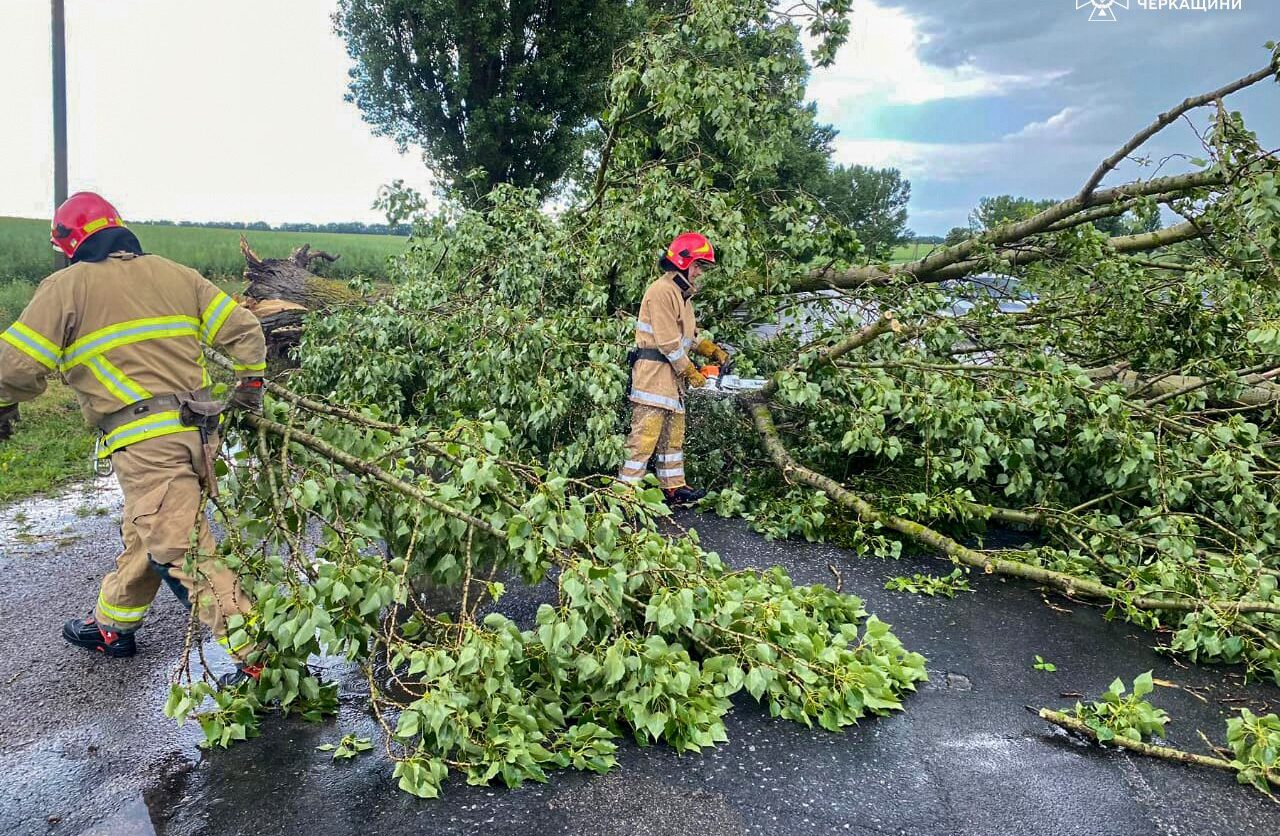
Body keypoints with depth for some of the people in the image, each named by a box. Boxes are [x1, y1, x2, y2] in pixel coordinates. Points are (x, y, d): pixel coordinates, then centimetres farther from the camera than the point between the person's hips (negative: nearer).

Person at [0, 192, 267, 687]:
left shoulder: (67, 286, -1)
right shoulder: (176, 274, 13)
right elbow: (245, 331, 9)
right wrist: (250, 386, 23)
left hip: (143, 440, -7)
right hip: (198, 429, 7)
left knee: (183, 553, -6)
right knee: (144, 533, 24)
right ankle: (113, 626, 44)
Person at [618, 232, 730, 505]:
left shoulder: (682, 293, 18)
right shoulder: (662, 291, -15)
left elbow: (687, 336, 22)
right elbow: (668, 342, -19)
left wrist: (713, 350, 8)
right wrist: (691, 373, -12)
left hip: (672, 379, 11)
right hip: (654, 373, -11)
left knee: (673, 437, 16)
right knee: (645, 435, -10)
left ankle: (674, 488, 25)